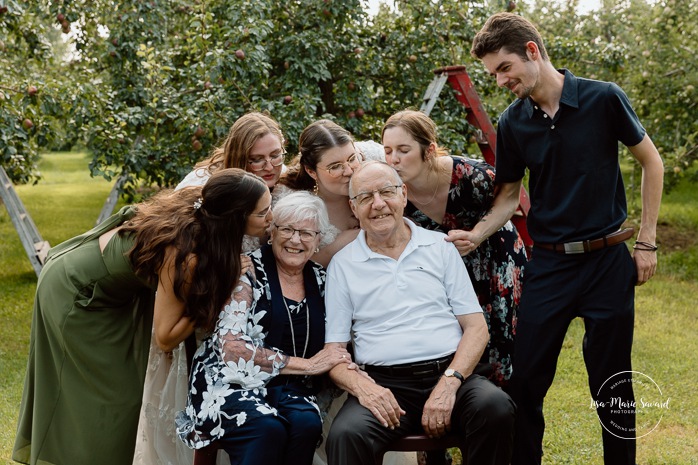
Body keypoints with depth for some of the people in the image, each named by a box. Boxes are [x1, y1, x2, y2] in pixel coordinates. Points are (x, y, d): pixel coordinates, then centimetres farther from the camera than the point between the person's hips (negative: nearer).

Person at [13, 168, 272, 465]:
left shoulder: (197, 204, -17)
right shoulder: (184, 255, -36)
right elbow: (165, 337, -25)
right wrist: (220, 288, -29)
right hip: (74, 293, -8)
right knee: (114, 397, 1)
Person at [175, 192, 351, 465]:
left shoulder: (320, 279, 10)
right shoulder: (248, 271, -4)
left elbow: (330, 349, 19)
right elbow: (230, 347, -14)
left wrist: (344, 363, -5)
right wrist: (305, 365, -14)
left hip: (289, 390, 4)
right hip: (230, 382, -4)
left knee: (307, 422, -30)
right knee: (268, 427, -34)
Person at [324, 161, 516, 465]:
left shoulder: (440, 247, 12)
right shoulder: (342, 265, 10)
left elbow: (476, 328, 8)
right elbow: (333, 351, 7)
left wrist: (449, 383, -10)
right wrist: (361, 386, -16)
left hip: (450, 374, 3)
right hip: (383, 385, -2)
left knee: (496, 407, -29)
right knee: (345, 434, -34)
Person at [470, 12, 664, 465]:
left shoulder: (603, 99, -9)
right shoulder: (512, 123, -1)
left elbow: (651, 162, 1)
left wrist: (647, 241, 0)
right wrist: (474, 236, -8)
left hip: (608, 260, -2)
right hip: (548, 265, 3)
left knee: (611, 384, 7)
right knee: (526, 381, 3)